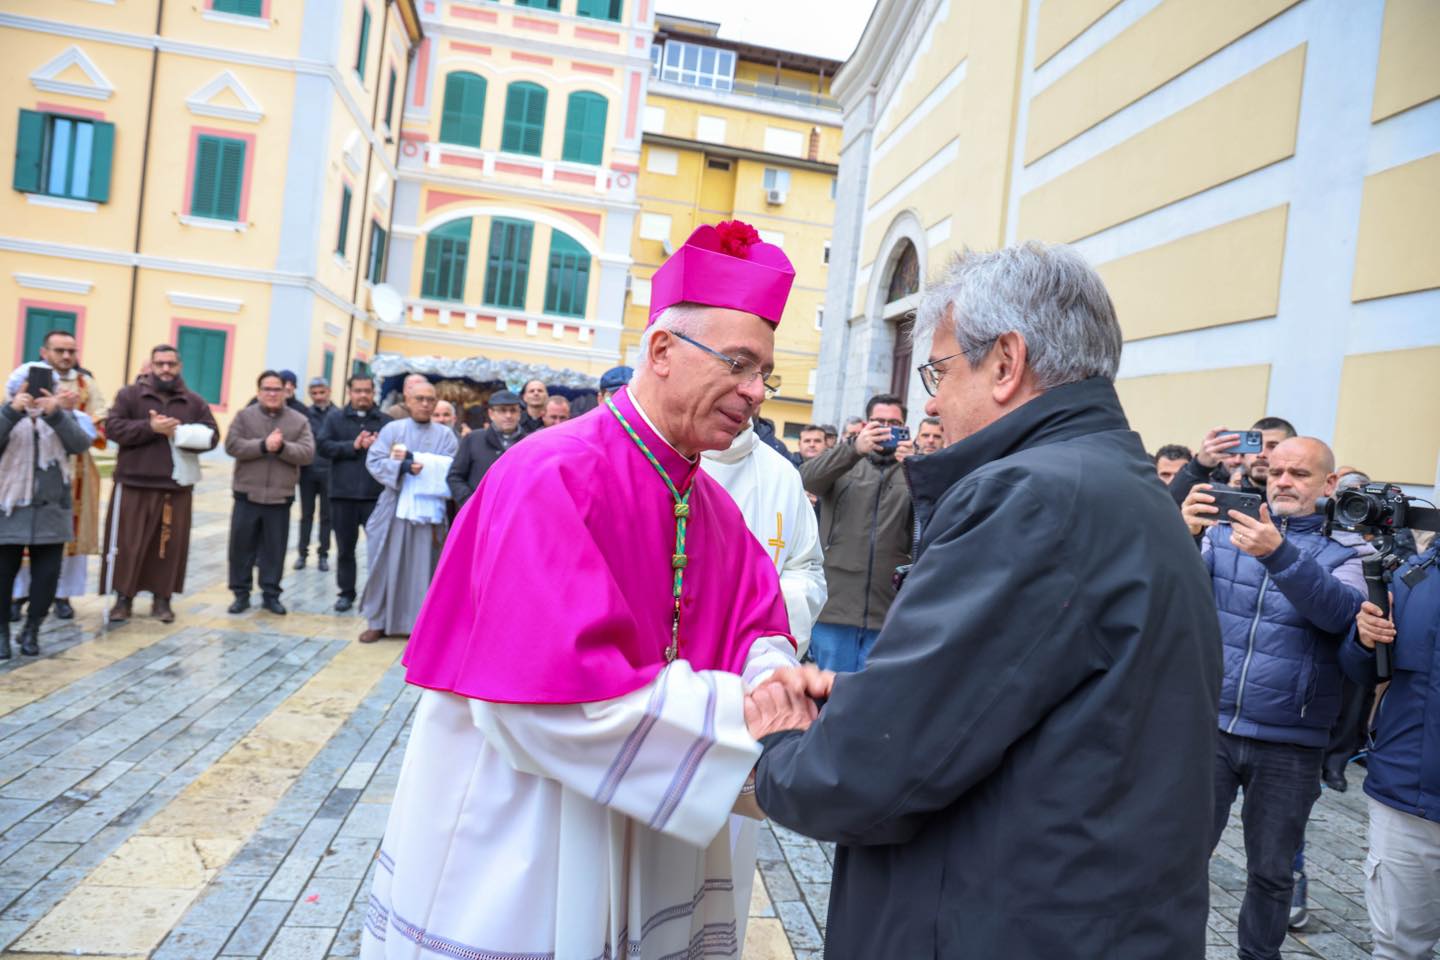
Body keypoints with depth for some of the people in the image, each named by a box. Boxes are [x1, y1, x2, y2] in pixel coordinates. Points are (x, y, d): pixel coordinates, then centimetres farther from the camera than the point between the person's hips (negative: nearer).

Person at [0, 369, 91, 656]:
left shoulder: (62, 417, 5)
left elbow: (81, 444, -14)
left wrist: (56, 414, -26)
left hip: (51, 512, 1)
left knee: (47, 574, 5)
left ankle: (31, 630, 22)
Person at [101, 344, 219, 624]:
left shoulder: (195, 402, 9)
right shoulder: (130, 394, 4)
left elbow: (211, 436, 2)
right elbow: (113, 427, -7)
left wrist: (179, 432, -14)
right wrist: (150, 427, -18)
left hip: (176, 487, 2)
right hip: (133, 485, -1)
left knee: (169, 546, 5)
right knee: (127, 543, 2)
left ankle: (162, 599, 16)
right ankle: (123, 598, 12)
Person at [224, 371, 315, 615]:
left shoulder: (300, 420, 3)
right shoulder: (244, 416, 3)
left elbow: (308, 453, -6)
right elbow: (232, 445, -10)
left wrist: (282, 447, -21)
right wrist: (263, 445, -21)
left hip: (280, 498, 0)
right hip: (247, 495, 0)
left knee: (275, 549, 7)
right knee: (242, 547, 6)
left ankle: (270, 594, 17)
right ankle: (241, 593, 18)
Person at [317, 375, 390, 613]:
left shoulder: (386, 421, 4)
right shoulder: (335, 418, 9)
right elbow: (323, 445, -3)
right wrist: (354, 445, -11)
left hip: (376, 495, -2)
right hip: (343, 494, 2)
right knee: (345, 546, 12)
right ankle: (346, 592, 24)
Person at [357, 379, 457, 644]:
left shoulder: (446, 435, 6)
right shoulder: (391, 429, 6)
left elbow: (450, 468, -6)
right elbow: (374, 461, -4)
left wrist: (412, 459, -15)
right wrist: (403, 466, -20)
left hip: (429, 509, 0)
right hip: (393, 507, 0)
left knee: (422, 568, 3)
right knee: (386, 565, 5)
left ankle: (419, 623, 11)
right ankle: (378, 621, 16)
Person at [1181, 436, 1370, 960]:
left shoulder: (1347, 548, 2)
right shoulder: (1227, 529, 5)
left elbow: (1342, 612, -18)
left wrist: (1279, 554, -34)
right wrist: (1184, 532, -28)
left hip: (1290, 743, 0)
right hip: (1210, 724, 0)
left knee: (1272, 872, 14)